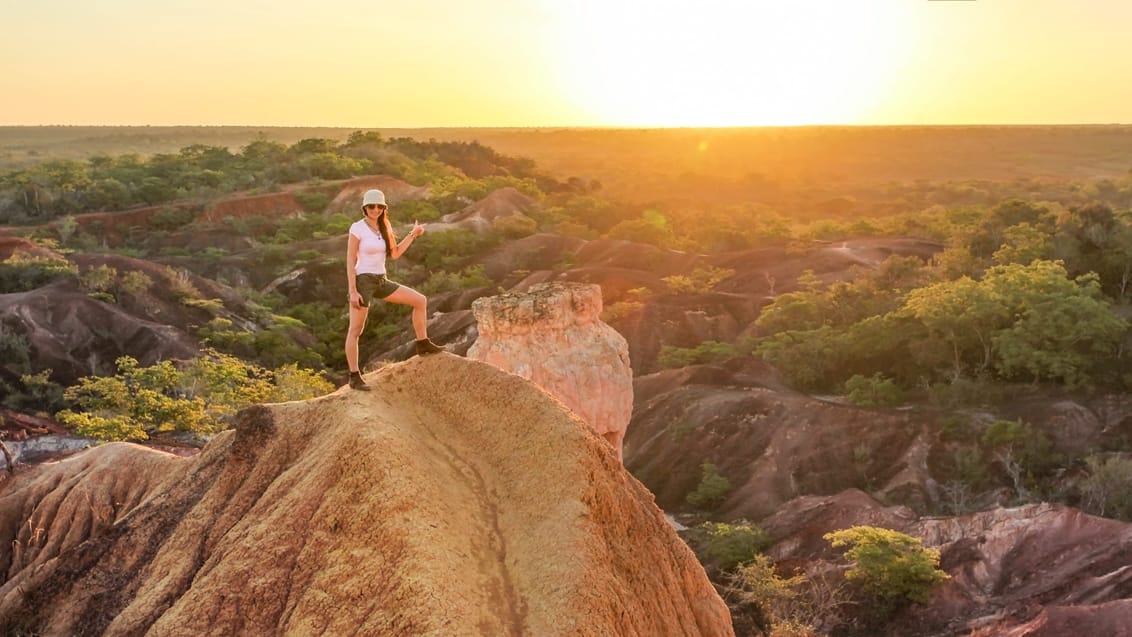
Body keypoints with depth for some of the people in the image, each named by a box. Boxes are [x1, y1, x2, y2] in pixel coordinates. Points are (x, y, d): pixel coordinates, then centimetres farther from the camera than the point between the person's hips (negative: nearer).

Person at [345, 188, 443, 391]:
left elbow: (395, 253, 16)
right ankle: (354, 377, 1)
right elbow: (350, 262, -13)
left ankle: (423, 344, 16)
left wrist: (413, 234, 9)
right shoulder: (357, 228, -11)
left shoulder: (384, 227, 9)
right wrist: (353, 291, -17)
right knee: (355, 330, -4)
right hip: (363, 281, -7)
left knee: (420, 301, 5)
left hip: (381, 281, 7)